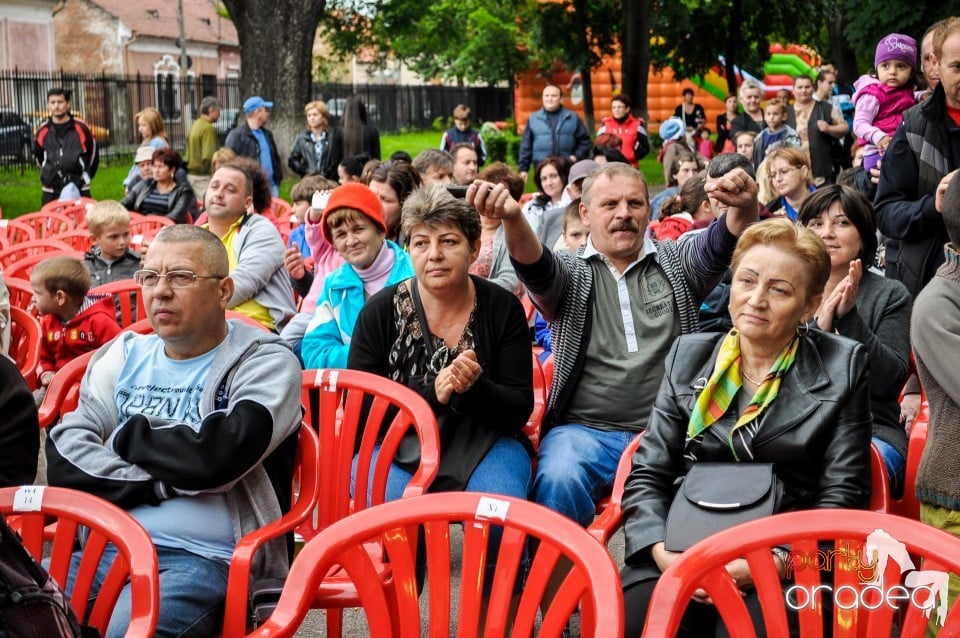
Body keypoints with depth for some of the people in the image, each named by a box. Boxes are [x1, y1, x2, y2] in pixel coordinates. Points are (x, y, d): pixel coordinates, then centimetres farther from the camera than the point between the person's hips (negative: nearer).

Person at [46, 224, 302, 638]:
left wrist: (127, 436, -1)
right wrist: (158, 485, -9)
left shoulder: (265, 363, 1)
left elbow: (218, 456, -17)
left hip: (205, 559, -5)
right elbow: (64, 452, 5)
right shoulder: (124, 355, 17)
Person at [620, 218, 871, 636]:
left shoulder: (842, 366, 7)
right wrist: (664, 552, -10)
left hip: (784, 565, -2)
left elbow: (842, 494, 2)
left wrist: (771, 562, -14)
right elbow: (648, 473, 10)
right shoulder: (689, 355, 14)